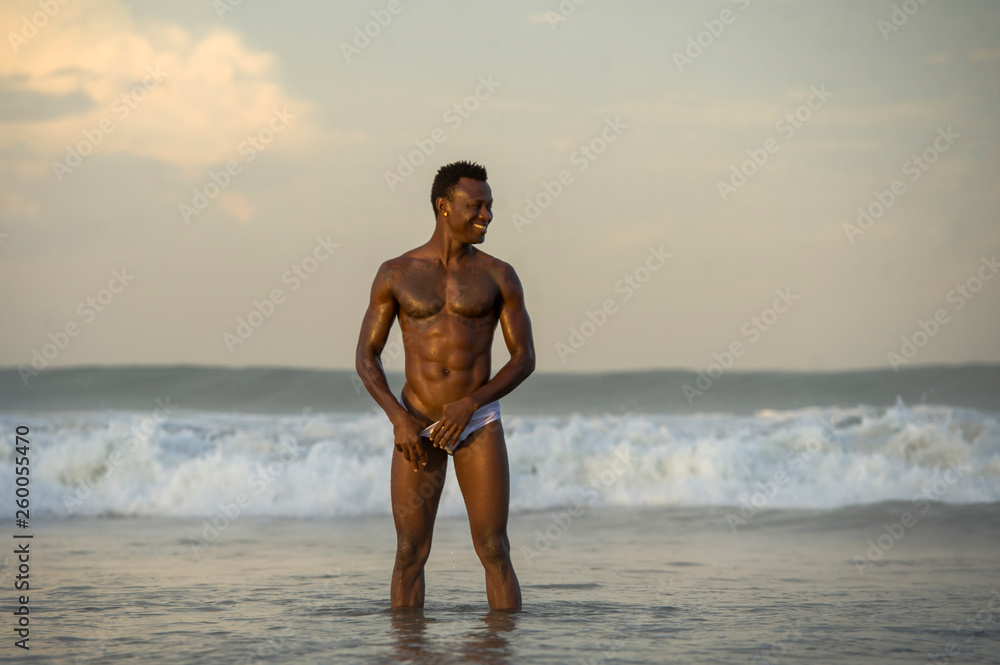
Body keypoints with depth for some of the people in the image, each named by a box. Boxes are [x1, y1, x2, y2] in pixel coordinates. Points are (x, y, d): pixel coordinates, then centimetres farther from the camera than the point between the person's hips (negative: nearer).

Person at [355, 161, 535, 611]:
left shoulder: (499, 276, 1)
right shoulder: (395, 273, 0)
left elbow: (525, 359, -1)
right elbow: (366, 358, 1)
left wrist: (471, 404, -15)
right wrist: (398, 418, -14)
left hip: (478, 422, 0)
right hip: (417, 427, 0)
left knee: (494, 552, -4)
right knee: (410, 555, 0)